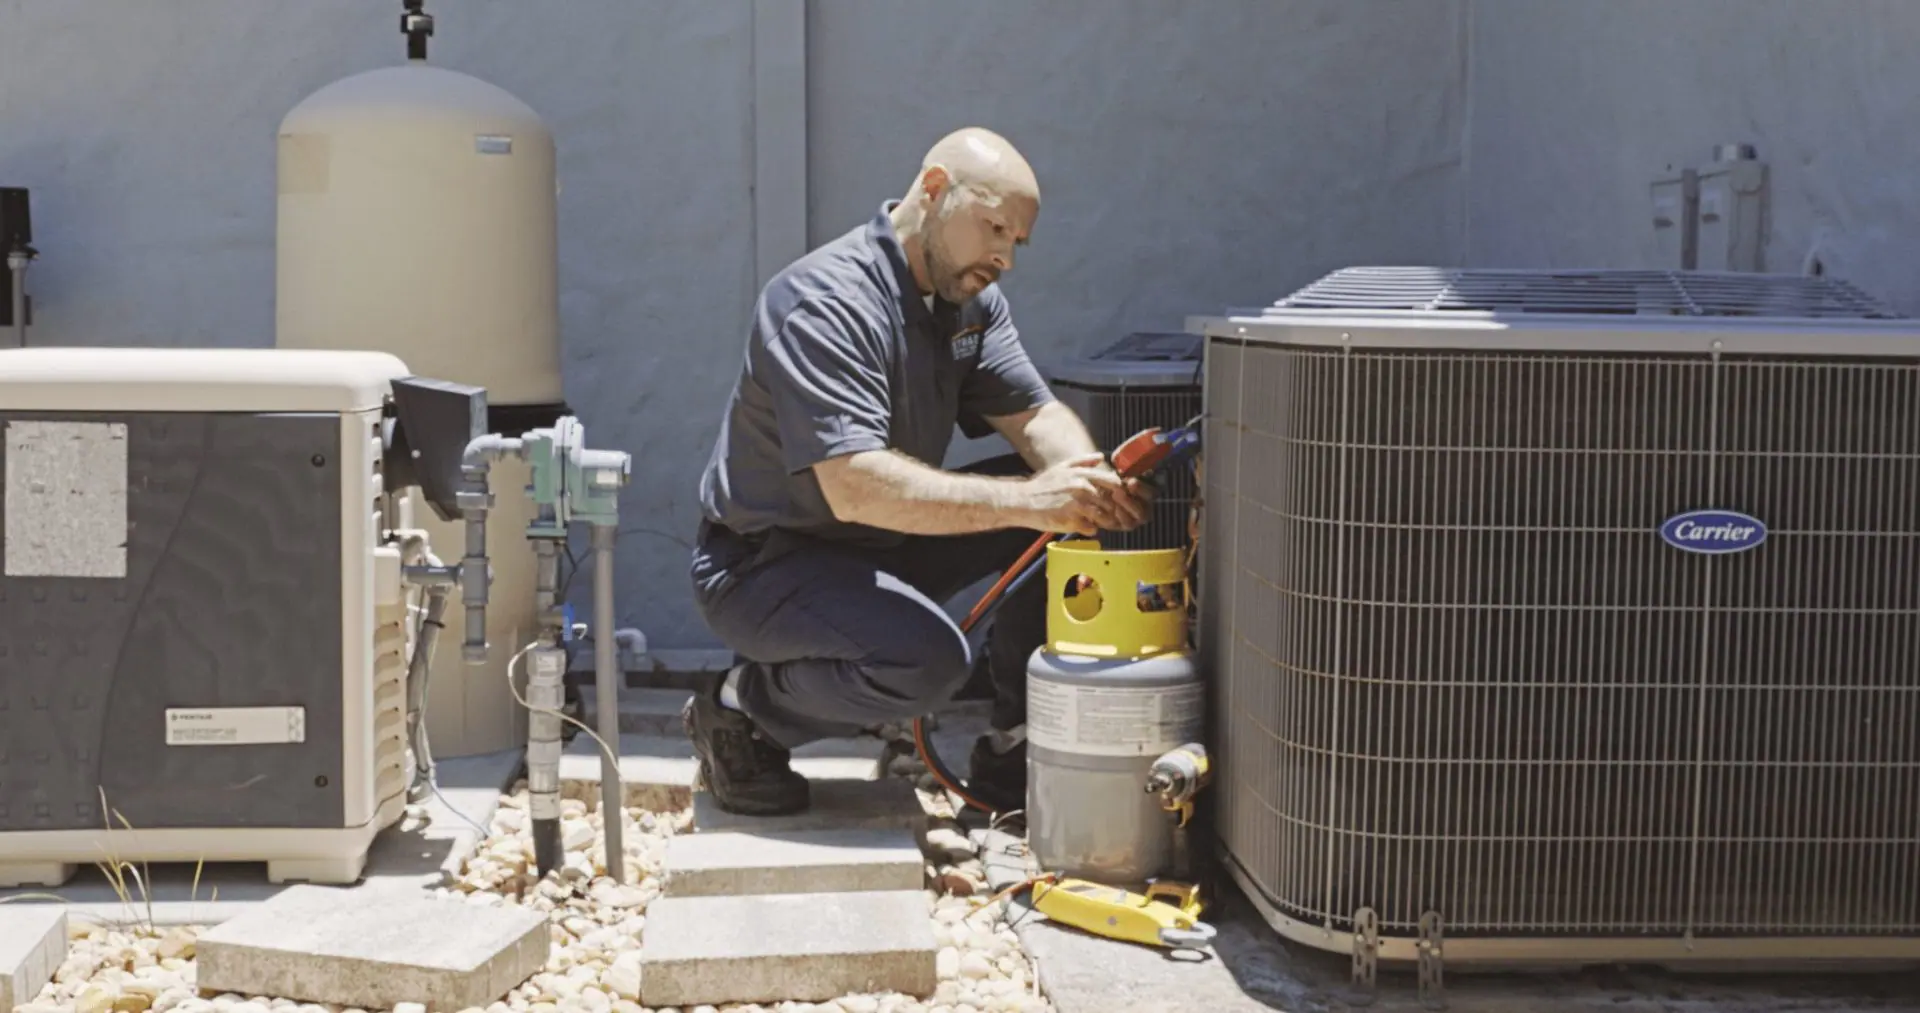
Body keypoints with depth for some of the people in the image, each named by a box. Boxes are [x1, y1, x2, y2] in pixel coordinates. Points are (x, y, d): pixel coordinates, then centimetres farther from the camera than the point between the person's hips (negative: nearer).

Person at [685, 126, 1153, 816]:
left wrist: (1094, 484, -27)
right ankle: (739, 713, -6)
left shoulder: (970, 300, 3)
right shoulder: (825, 301, -26)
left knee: (1064, 523, -8)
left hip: (881, 550, 9)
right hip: (764, 567, -9)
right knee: (926, 660, -33)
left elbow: (1035, 415, -3)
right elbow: (856, 487, -36)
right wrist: (1025, 501, -41)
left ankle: (1013, 756, 3)